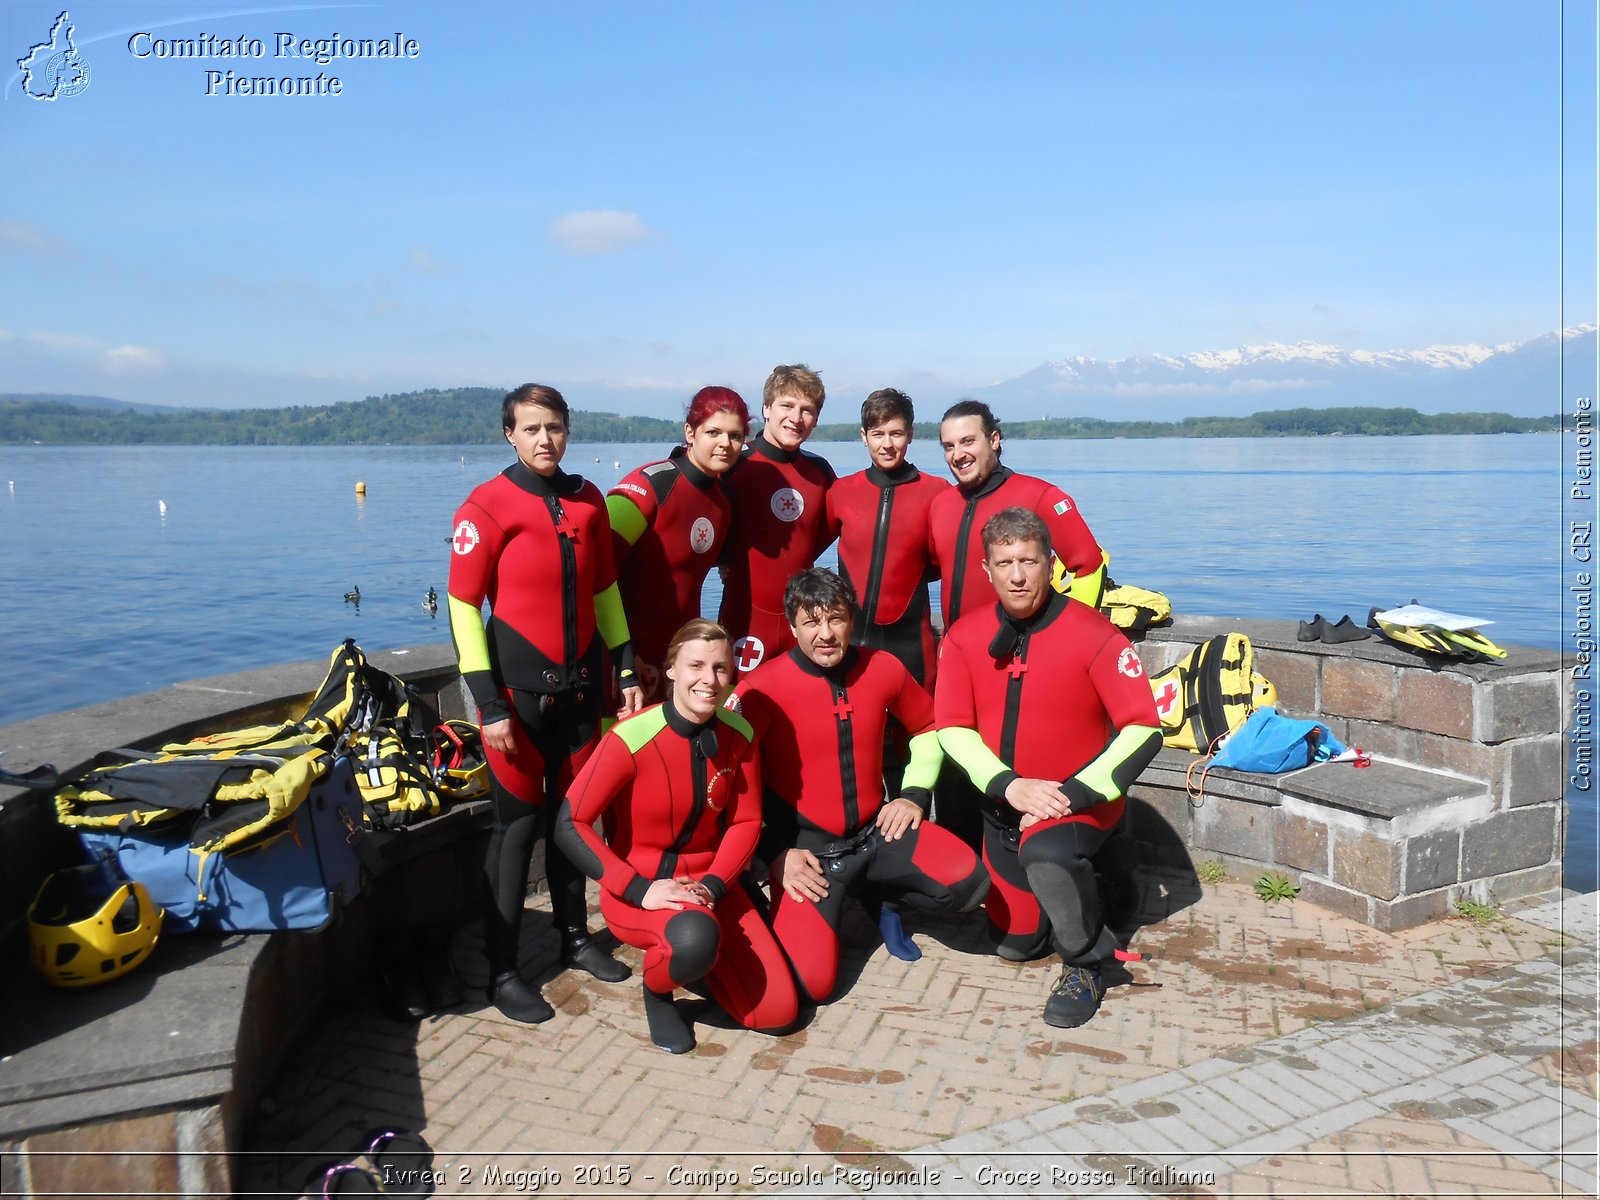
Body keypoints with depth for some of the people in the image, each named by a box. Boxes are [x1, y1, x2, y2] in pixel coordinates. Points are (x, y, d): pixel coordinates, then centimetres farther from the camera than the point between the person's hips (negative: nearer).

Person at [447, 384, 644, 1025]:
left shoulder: (587, 500, 5)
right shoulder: (487, 507, -11)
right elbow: (463, 606, -12)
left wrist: (626, 670, 10)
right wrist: (489, 705, -14)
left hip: (579, 686, 5)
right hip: (518, 691, -5)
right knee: (519, 822, 0)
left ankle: (575, 936, 32)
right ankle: (501, 970, 13)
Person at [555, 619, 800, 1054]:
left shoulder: (738, 734, -6)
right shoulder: (631, 739, -22)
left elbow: (746, 821, 2)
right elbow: (570, 825, -20)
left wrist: (713, 885, -14)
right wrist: (639, 890, -26)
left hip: (708, 881, 5)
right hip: (637, 888, -4)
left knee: (778, 1012, -6)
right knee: (696, 938, -39)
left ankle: (692, 954, 21)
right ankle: (657, 990, -1)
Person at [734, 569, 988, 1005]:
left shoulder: (883, 669, -3)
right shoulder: (763, 687, -15)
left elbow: (928, 727, 16)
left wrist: (914, 795, 5)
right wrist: (775, 852, -10)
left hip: (877, 832, 4)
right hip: (806, 850, -4)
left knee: (968, 882, -18)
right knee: (811, 982, -19)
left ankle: (877, 894, 13)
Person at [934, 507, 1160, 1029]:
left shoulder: (1092, 634, -18)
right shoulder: (965, 636, -6)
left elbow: (1144, 729, -18)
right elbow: (952, 727, -7)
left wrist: (1073, 795, -24)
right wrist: (1010, 785, -22)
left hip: (1081, 801, -5)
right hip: (1005, 807, 5)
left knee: (1046, 853, -39)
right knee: (1015, 942, 15)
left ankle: (1085, 966, -12)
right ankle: (1077, 883, 45)